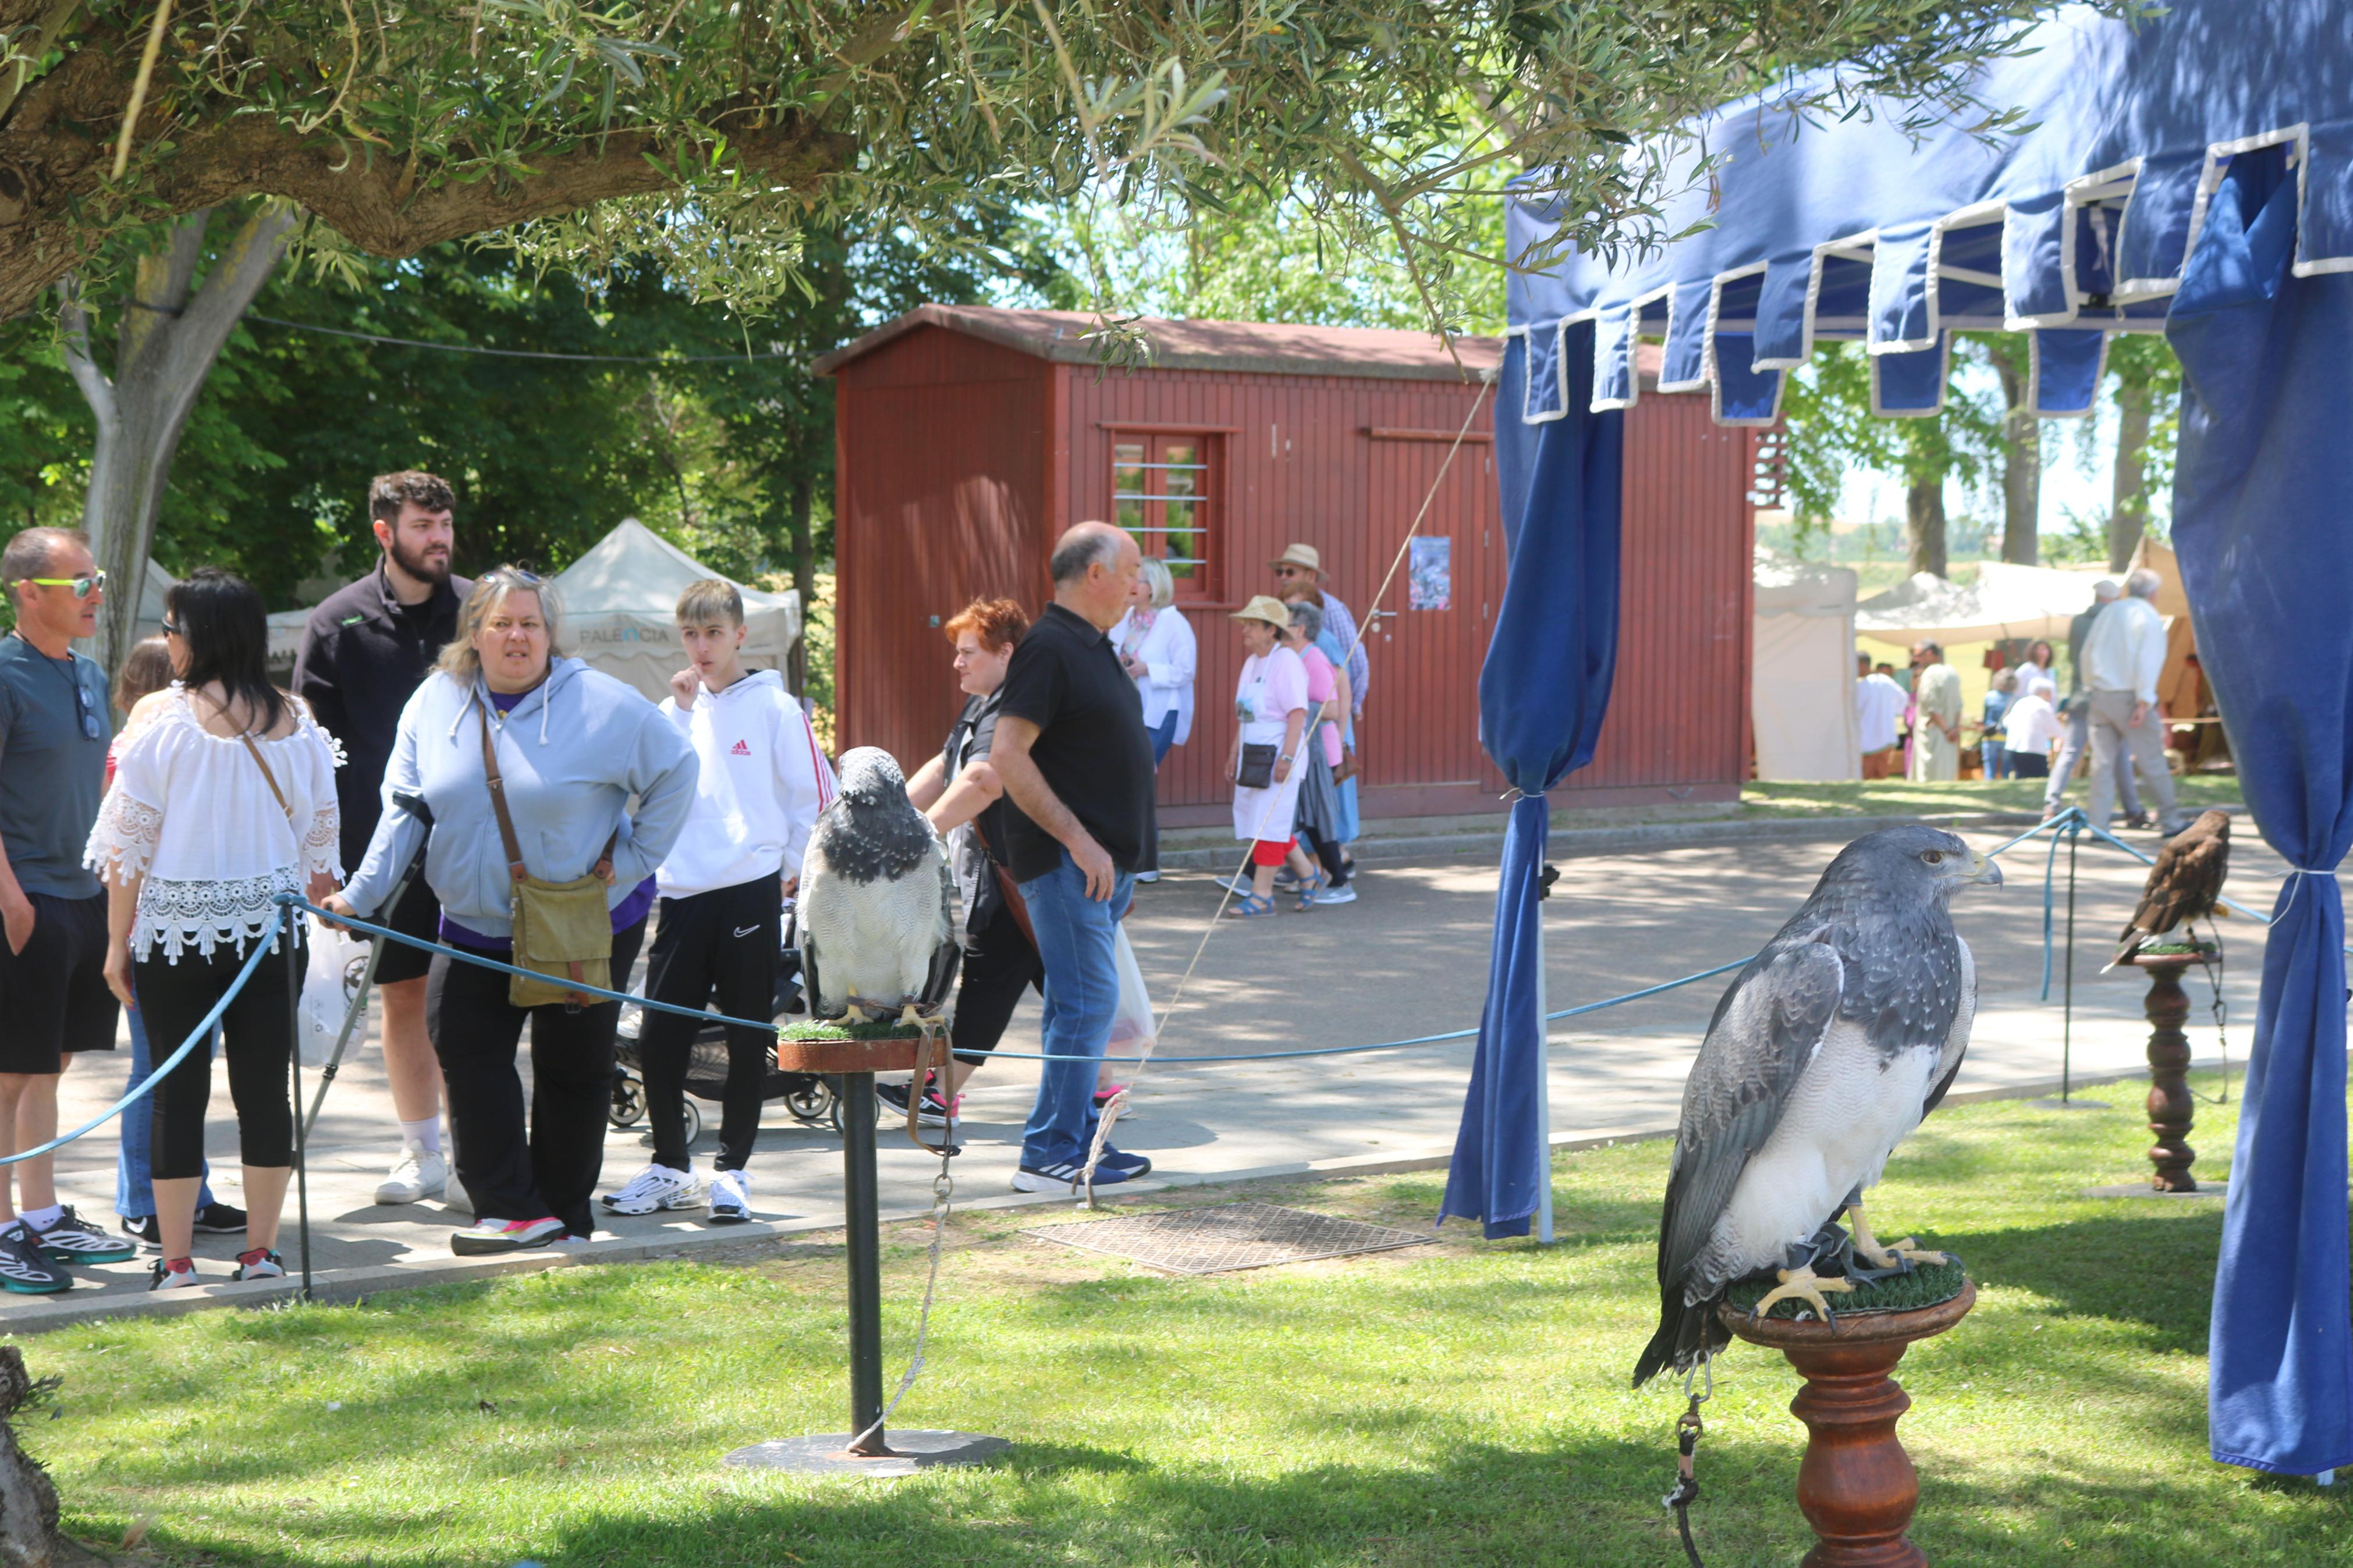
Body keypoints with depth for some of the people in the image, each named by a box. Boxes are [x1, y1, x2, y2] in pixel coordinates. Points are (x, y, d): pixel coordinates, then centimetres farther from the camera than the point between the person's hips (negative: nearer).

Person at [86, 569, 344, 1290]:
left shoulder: (162, 717, -8)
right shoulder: (297, 720, 3)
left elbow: (130, 839, -5)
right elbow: (321, 832, 8)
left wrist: (118, 940, 2)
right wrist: (309, 910, 19)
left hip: (178, 926, -3)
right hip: (272, 925, 3)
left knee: (178, 1087, 3)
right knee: (265, 1084, 6)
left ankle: (176, 1262, 6)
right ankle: (261, 1251, 11)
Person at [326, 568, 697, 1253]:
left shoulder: (600, 704, -9)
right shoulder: (434, 703, 2)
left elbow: (676, 771, -3)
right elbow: (404, 806, 4)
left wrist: (633, 860, -6)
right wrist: (361, 894, -5)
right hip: (475, 925, 3)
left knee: (573, 1067, 6)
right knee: (464, 1046, -13)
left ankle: (565, 1213, 19)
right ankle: (512, 1209, -11)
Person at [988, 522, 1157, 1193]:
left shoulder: (1094, 647, 16)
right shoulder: (1049, 646, -14)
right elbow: (1007, 755, -21)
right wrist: (1077, 839, -22)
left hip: (1103, 859, 10)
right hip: (1068, 861, -10)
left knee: (1084, 1004, 13)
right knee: (1087, 1001, -10)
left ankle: (1077, 1142, 19)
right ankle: (1051, 1155, -5)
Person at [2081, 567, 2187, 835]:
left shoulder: (2109, 612, 12)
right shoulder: (2150, 618, -6)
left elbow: (2088, 651, 14)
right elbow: (2147, 662, -14)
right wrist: (2144, 703, -16)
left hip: (2100, 695, 6)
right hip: (2128, 698, -6)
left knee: (2103, 761, 5)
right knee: (2153, 762, 3)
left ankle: (2098, 824, 0)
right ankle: (2169, 822, 10)